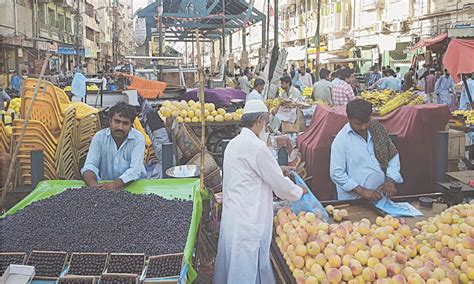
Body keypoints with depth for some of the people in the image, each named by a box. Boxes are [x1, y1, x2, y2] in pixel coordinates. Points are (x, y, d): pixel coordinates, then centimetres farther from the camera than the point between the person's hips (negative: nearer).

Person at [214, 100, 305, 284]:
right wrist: (299, 192, 7)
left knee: (232, 265, 19)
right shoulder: (257, 147, -18)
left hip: (231, 214, 9)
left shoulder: (234, 143, 10)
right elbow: (281, 185, -11)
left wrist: (277, 171, 19)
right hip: (248, 220, -9)